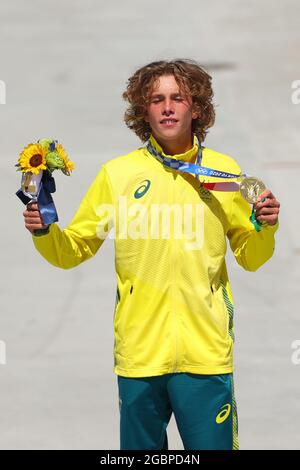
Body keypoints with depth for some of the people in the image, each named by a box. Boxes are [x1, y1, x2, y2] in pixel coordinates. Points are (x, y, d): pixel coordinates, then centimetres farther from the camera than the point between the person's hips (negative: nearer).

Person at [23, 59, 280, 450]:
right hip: (139, 350, 0)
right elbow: (72, 251, 8)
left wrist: (266, 228, -8)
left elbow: (250, 258, 12)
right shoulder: (117, 173, 3)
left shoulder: (224, 171, 5)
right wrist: (44, 231, -11)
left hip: (206, 350, 0)